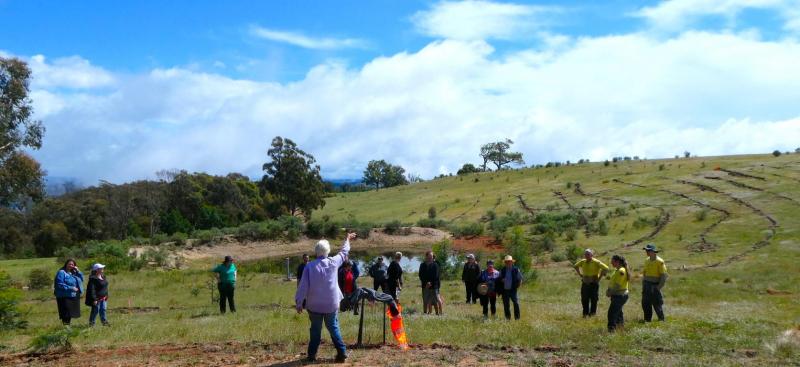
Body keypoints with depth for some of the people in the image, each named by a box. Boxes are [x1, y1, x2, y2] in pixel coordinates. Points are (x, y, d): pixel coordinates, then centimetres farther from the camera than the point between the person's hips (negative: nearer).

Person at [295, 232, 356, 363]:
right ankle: (342, 353, 10)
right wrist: (347, 240, 32)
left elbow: (303, 286, -12)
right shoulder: (333, 262, -6)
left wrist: (298, 302, -2)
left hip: (315, 305, -1)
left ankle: (312, 355, 16)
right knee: (333, 328, 13)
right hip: (332, 304, 1)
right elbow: (343, 253, 15)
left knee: (315, 329, 12)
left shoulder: (310, 266, -12)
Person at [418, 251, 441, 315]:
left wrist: (430, 283, -14)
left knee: (436, 301, -3)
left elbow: (435, 276, -5)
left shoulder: (435, 265, 2)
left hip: (434, 286, -2)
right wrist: (426, 283, -10)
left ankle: (438, 313, 2)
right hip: (425, 286, 2)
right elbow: (421, 276, 3)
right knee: (425, 302, 5)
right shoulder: (422, 265, 9)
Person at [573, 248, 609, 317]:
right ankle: (585, 313, 19)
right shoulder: (582, 262, 4)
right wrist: (580, 275, 12)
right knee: (584, 299, 8)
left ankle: (592, 313, 14)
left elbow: (606, 268, -16)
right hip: (585, 283, 5)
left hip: (593, 284, -5)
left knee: (593, 299, 2)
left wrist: (599, 277, -13)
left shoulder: (596, 262, -12)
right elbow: (576, 266, 23)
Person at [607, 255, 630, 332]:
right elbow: (613, 282, 18)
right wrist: (609, 291, 5)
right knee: (618, 312, 21)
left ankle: (611, 329, -12)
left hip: (620, 296, -10)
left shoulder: (621, 271, -19)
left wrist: (610, 292, -10)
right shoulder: (617, 270, 12)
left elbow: (617, 285, -21)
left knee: (612, 312, -12)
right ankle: (621, 327, 32)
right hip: (618, 295, 10)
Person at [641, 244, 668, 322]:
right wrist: (643, 285, 12)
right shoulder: (647, 261, 9)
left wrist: (659, 287, -15)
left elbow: (664, 275, -12)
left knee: (657, 304, -1)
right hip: (646, 285, 6)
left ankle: (661, 319, 13)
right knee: (645, 303, 7)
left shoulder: (659, 261, -12)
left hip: (655, 286, -6)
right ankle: (647, 319, 18)